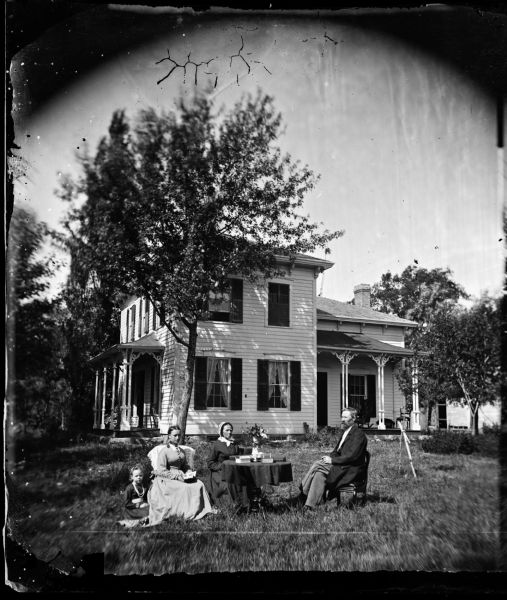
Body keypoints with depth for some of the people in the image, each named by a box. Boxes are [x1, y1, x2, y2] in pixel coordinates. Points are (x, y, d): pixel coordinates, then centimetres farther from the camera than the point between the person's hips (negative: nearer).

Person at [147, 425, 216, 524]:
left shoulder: (181, 451, 18)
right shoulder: (164, 451, -4)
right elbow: (161, 471, -11)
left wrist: (189, 473, 0)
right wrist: (177, 476, -19)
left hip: (180, 476, 6)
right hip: (166, 480, -6)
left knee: (199, 485, -19)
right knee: (185, 488, -32)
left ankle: (204, 509, -18)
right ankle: (189, 513, -24)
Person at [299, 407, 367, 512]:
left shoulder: (358, 434, -11)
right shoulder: (345, 432, 17)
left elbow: (352, 456, -20)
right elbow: (337, 451, 22)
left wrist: (332, 460, -17)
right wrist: (329, 457, 0)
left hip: (350, 470, -8)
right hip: (341, 465, 8)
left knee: (317, 465, -21)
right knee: (319, 474, -18)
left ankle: (304, 493, -13)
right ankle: (310, 505, -21)